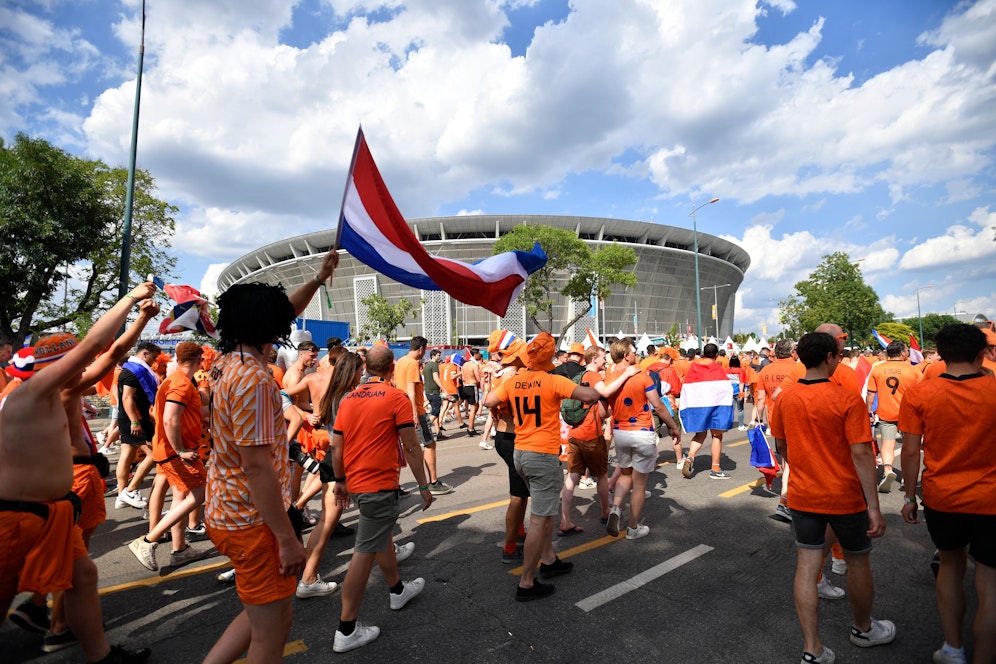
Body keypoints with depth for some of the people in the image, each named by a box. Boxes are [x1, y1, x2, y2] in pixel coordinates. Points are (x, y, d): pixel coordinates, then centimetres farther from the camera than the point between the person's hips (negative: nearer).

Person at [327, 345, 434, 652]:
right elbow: (411, 448, -13)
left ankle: (398, 590, 45)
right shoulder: (397, 397, -13)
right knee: (364, 554, 1)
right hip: (380, 486, -7)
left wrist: (340, 481, 20)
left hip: (355, 483, 7)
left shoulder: (348, 399, 4)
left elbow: (336, 447, 7)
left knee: (382, 536, 25)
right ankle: (346, 631, 12)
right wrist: (424, 486, -4)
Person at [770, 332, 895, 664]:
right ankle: (863, 629, 44)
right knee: (858, 563, 21)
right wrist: (874, 507, -14)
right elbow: (861, 454, -19)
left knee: (806, 568, 8)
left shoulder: (785, 399, -4)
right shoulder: (848, 400, -17)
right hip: (845, 497, -3)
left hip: (802, 496, 3)